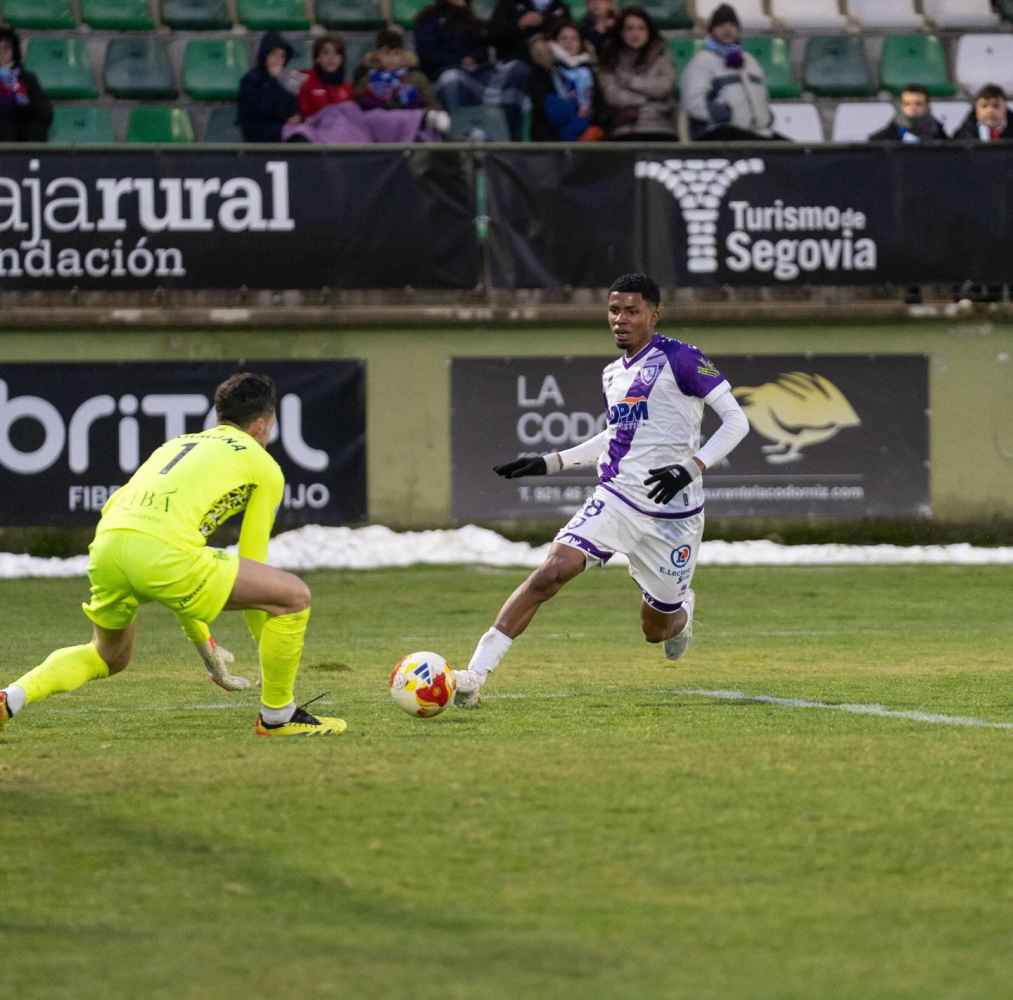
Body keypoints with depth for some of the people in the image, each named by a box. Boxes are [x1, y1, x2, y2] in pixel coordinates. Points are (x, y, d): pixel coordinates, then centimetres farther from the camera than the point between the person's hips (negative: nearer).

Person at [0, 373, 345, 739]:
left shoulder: (177, 445, 35)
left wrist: (204, 645, 47)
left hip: (106, 544, 7)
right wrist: (270, 653, 30)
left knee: (109, 657, 33)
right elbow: (251, 565, 18)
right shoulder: (264, 466, 17)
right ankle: (277, 715, 15)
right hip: (164, 554, -7)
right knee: (294, 595, 5)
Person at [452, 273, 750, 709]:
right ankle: (475, 675, -25)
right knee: (550, 573, -20)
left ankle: (682, 609, 49)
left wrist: (691, 467, -23)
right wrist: (550, 462, 22)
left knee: (656, 630, 8)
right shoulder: (613, 374, 12)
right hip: (614, 499, 4)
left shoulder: (678, 358, -9)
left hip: (670, 515, -4)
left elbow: (736, 420, -10)